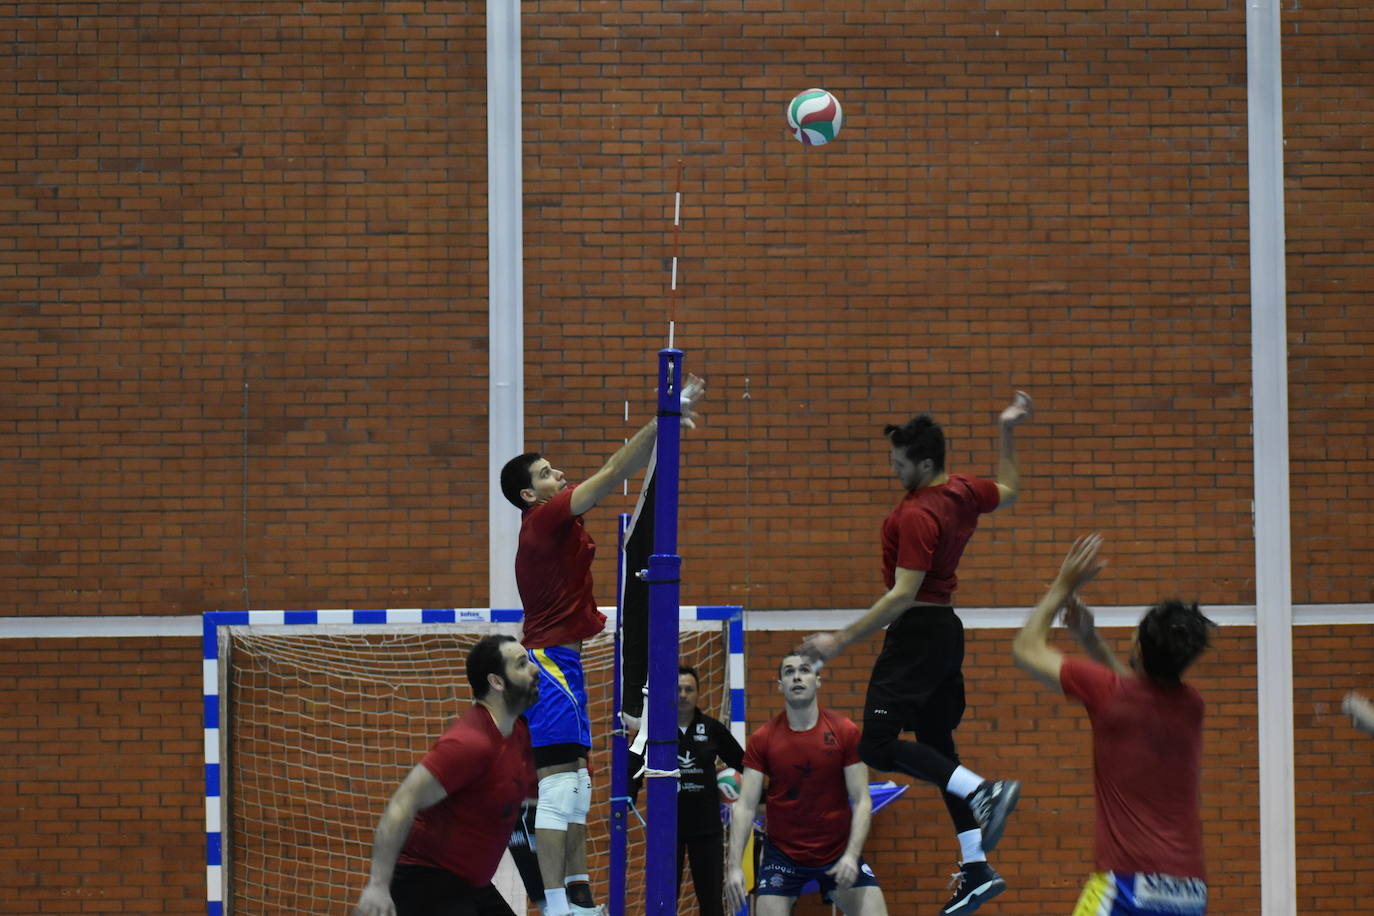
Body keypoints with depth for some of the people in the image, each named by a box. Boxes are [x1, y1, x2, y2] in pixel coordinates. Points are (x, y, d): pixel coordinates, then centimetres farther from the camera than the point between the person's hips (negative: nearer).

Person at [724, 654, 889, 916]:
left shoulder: (846, 732, -6)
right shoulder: (762, 739, -5)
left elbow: (862, 801, -6)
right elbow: (745, 806, -7)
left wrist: (851, 855, -20)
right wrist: (734, 866, -17)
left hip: (839, 854, 0)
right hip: (782, 853, 0)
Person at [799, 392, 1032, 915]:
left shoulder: (918, 514, -21)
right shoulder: (964, 491, 5)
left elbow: (903, 595, -25)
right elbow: (1009, 491, 28)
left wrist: (842, 641, -24)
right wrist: (1006, 432, 33)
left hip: (918, 631, -10)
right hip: (946, 629, 10)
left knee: (878, 745, -12)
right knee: (937, 745, 13)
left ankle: (983, 792, -19)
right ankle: (976, 870, 11)